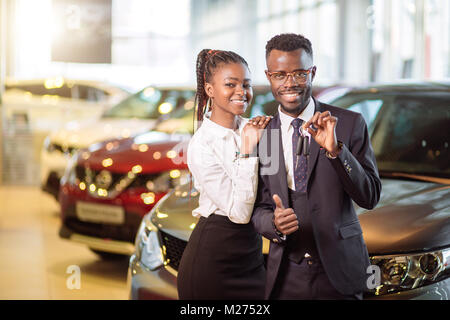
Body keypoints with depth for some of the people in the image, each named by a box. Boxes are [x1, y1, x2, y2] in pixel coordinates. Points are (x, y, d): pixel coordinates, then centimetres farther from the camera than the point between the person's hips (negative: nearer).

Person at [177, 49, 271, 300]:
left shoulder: (251, 129, 4)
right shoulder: (202, 145, -15)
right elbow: (239, 212, -19)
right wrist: (248, 149, -20)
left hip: (251, 251, 6)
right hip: (213, 259, -6)